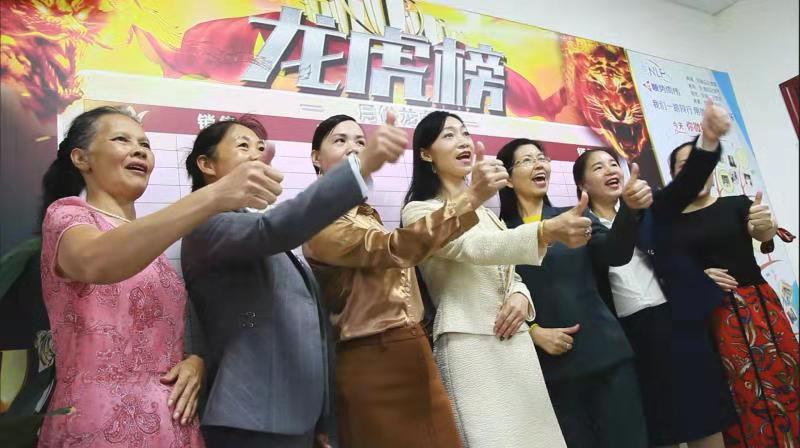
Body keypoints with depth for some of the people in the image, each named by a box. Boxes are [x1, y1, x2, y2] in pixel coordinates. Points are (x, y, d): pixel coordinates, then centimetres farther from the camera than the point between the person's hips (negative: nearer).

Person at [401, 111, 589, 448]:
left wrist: (520, 296, -4)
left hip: (515, 342, 7)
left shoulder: (484, 210, 18)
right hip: (469, 346, -7)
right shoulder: (420, 211, -6)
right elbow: (475, 248, -24)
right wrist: (547, 232, -39)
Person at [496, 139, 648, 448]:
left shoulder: (574, 215, 7)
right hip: (552, 363, -2)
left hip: (605, 351, 2)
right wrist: (534, 333, -14)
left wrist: (629, 208, -25)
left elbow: (615, 254, -9)